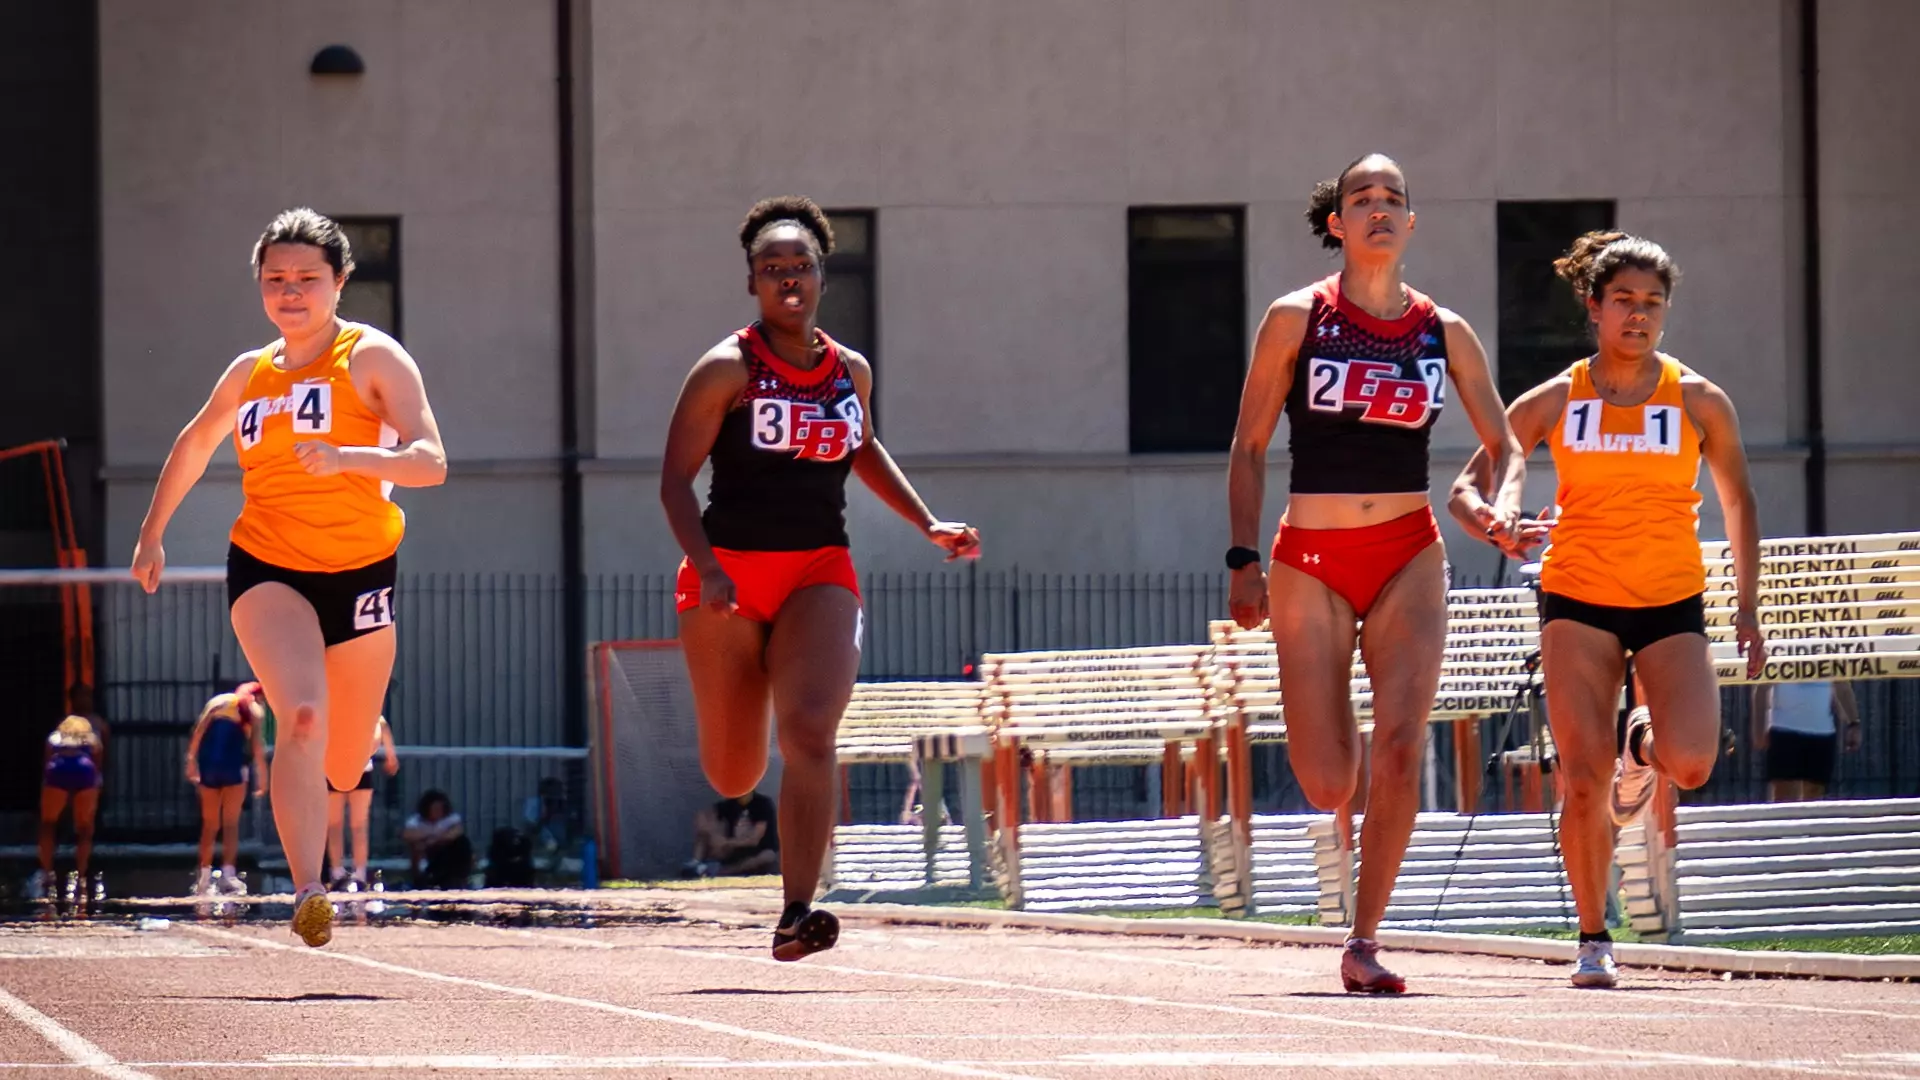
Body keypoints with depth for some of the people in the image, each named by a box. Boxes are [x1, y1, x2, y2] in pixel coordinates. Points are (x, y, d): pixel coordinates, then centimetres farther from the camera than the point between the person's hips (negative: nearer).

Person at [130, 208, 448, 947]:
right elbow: (194, 446, 29)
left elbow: (430, 462, -17)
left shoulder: (373, 359, -5)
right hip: (267, 570, 1)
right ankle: (307, 895, -34)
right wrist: (152, 534, 30)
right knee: (303, 716, -26)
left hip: (360, 571, -1)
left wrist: (347, 458, -32)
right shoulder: (250, 374, 9)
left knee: (343, 766, 11)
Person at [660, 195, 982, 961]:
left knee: (809, 729, -23)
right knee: (732, 776, 6)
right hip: (729, 573, -2)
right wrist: (708, 569, -23)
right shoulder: (727, 370, -6)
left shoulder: (850, 371, 9)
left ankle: (797, 913, -26)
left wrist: (929, 524, 19)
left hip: (819, 573, 2)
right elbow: (676, 479, -9)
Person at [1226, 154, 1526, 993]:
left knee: (1399, 746, -17)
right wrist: (1244, 560, -5)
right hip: (1311, 559, -1)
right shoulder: (1296, 319, -2)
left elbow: (1505, 446, 8)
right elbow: (1248, 447, 2)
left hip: (1408, 555, 1)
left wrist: (1506, 500, -13)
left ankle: (1364, 942, -8)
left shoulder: (1443, 332, 4)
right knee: (1328, 788, -5)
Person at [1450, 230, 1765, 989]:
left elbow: (1738, 502, 14)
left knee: (1692, 763, -20)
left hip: (1671, 602, 0)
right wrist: (1495, 527, -20)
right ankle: (1593, 940, 7)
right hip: (1578, 599, 0)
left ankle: (1642, 742, 18)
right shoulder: (1554, 402, 1)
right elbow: (1467, 489, 3)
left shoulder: (1699, 401, 2)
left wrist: (1747, 607, 9)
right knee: (1585, 781, -9)